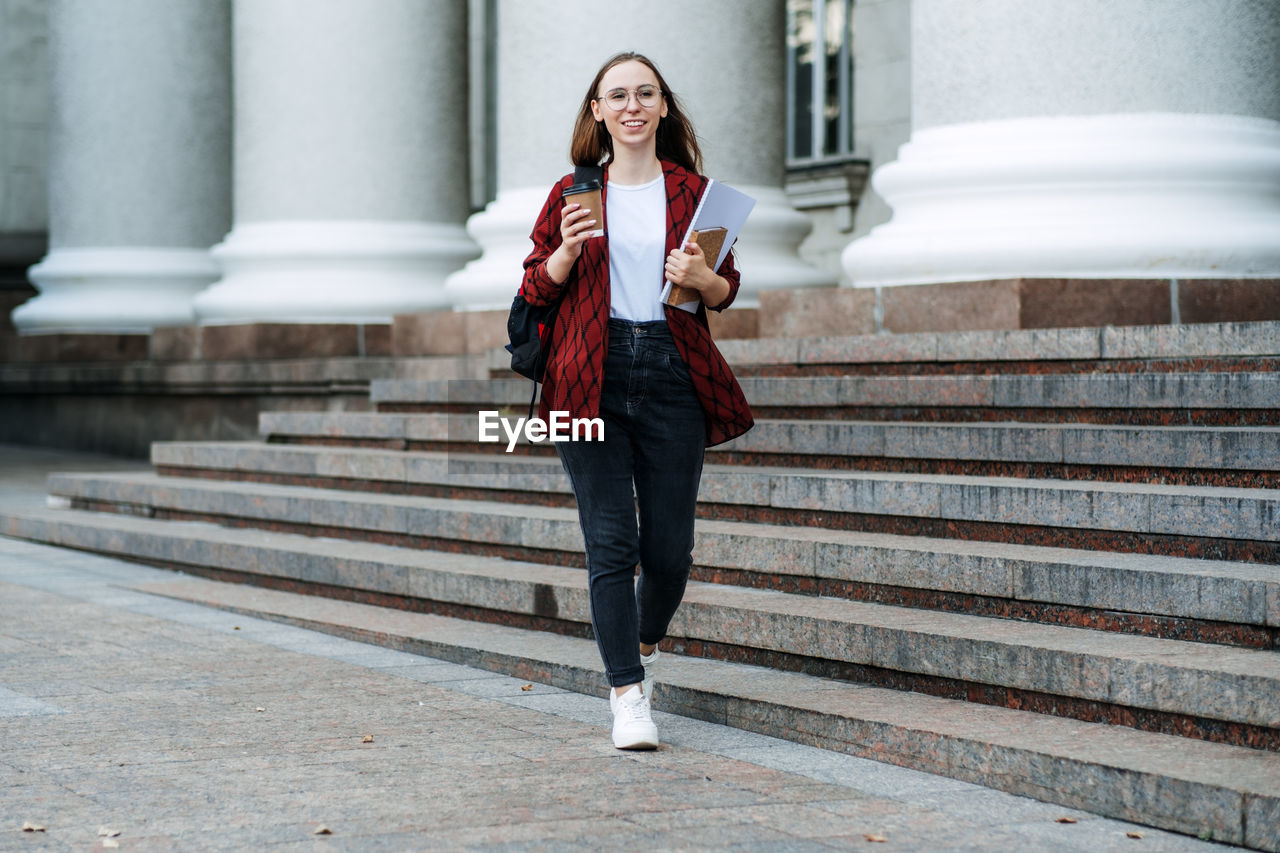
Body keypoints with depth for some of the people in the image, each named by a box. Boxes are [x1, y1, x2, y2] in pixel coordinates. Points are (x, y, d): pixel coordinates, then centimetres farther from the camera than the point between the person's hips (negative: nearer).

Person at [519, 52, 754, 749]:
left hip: (672, 377, 1)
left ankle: (645, 645, 34)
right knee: (611, 542, -6)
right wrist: (567, 252, -11)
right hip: (592, 378, -1)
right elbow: (534, 289, 8)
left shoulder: (692, 191, 9)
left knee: (670, 546, 3)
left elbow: (726, 292, 12)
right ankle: (627, 695, -2)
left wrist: (702, 278, -10)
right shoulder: (573, 193, 7)